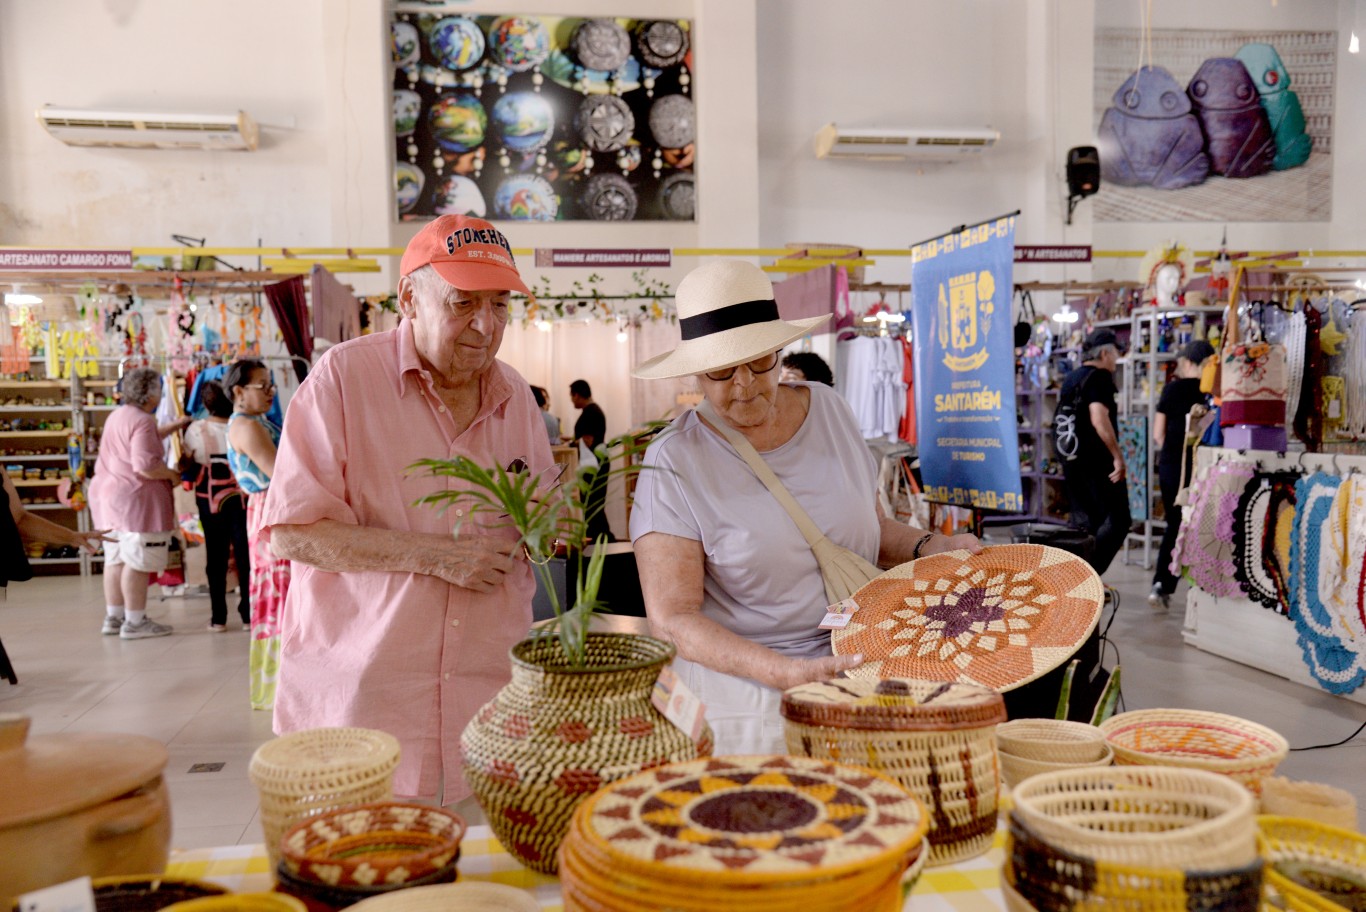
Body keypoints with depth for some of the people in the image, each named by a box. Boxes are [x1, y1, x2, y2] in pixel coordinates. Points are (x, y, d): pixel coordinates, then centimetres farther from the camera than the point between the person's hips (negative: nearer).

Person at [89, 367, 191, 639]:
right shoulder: (142, 420, -16)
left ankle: (114, 617, 20)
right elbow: (145, 465, -25)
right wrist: (172, 474, -10)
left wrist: (176, 425, 34)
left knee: (116, 559, 14)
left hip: (108, 494, 10)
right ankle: (135, 622, -2)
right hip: (135, 498, -10)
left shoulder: (117, 415, 15)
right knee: (138, 562, -5)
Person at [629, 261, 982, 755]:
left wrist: (928, 546, -1)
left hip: (861, 672, 4)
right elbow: (672, 619, -13)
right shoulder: (674, 463, -10)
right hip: (743, 682, -4)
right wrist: (785, 672, -24)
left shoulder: (828, 408, 5)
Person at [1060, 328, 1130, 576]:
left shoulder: (1070, 379, 16)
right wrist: (1118, 456, -20)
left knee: (1082, 523, 13)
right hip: (1098, 461, -8)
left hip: (1071, 461, 8)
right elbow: (1099, 419, -23)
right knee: (1116, 520, -3)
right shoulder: (1100, 377, -10)